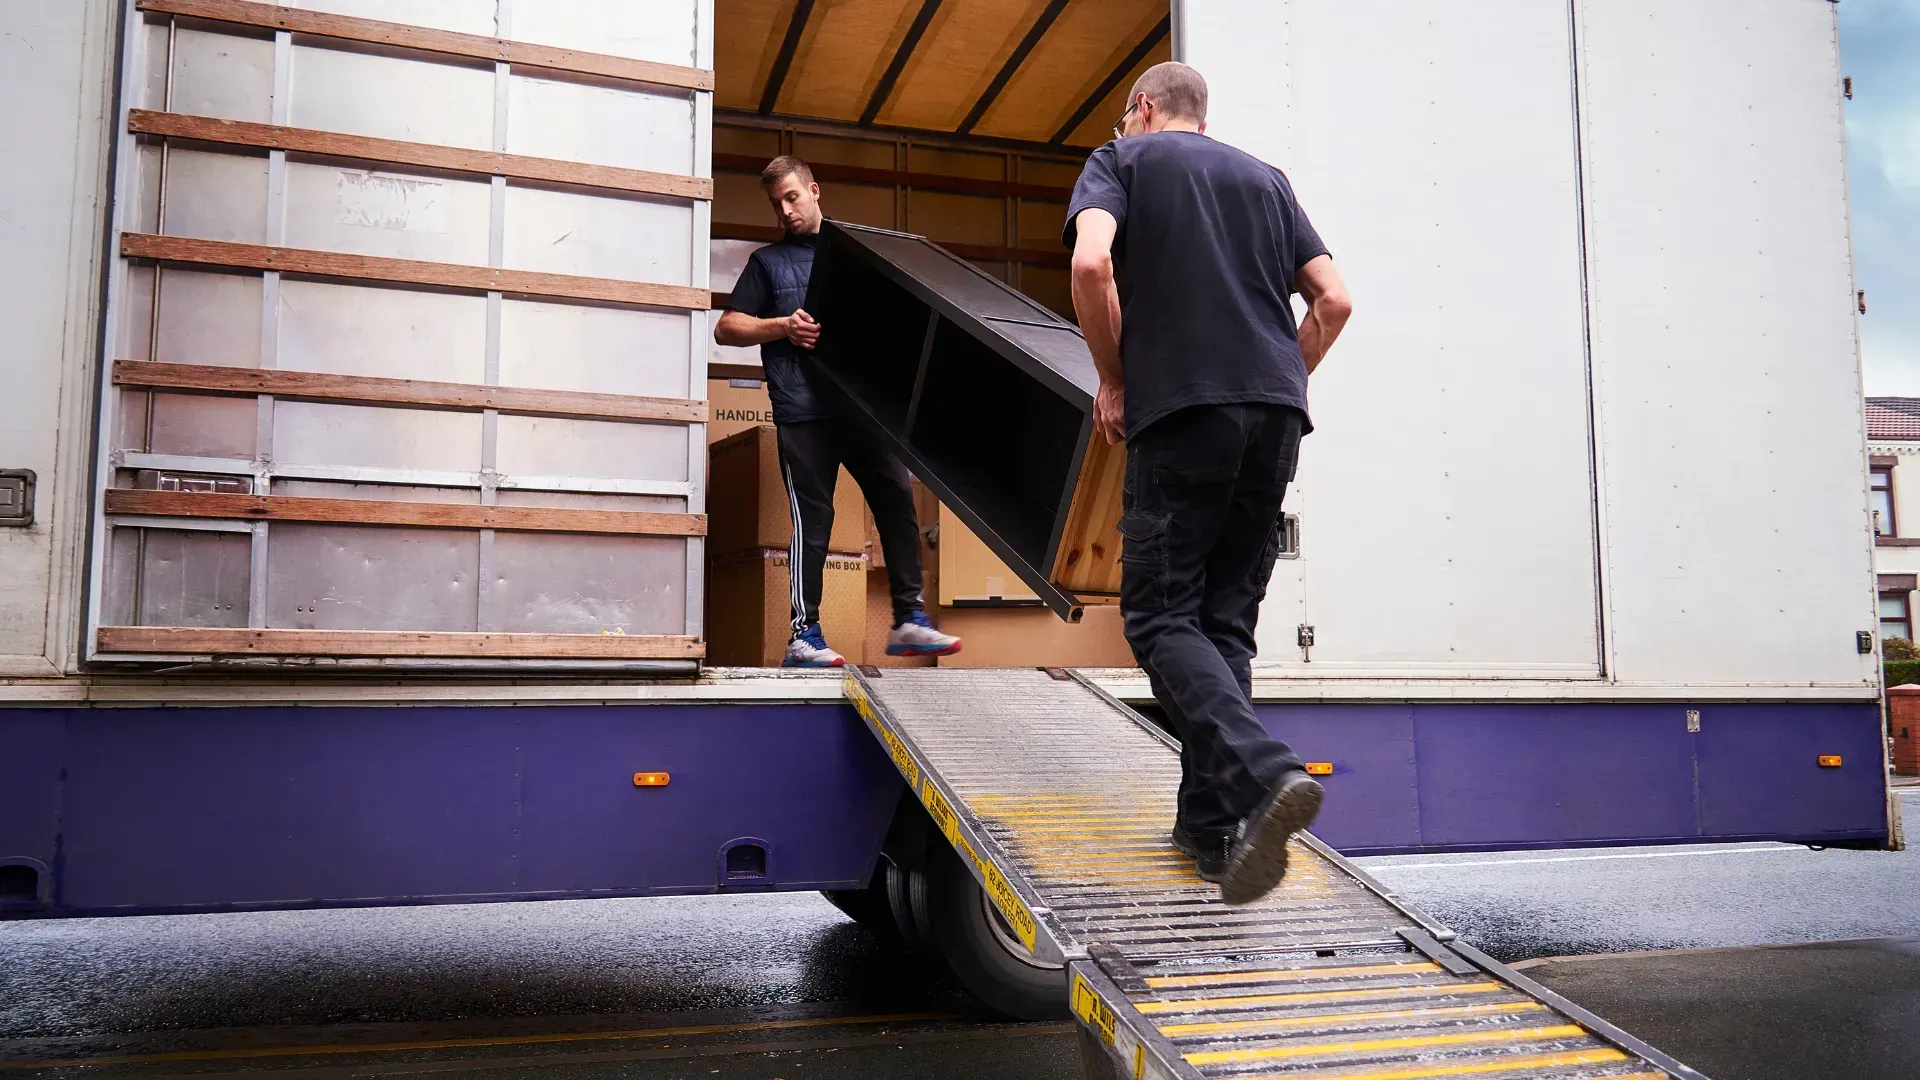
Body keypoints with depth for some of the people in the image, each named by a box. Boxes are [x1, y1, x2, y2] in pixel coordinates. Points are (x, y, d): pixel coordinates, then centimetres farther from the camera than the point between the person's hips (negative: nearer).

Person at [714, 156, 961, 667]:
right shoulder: (768, 261, 13)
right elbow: (726, 328, 8)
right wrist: (783, 327, -8)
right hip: (804, 411, -3)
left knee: (898, 503, -1)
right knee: (812, 521, -4)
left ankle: (909, 620, 7)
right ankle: (804, 635, 2)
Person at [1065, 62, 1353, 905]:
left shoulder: (1123, 158, 11)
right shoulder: (1263, 177, 24)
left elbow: (1091, 263, -9)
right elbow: (1334, 300, 14)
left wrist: (1112, 380, 2)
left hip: (1180, 411, -5)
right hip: (1278, 414, 5)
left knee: (1162, 616, -2)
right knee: (1226, 621, 10)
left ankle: (1263, 775, -23)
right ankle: (1212, 821, 10)